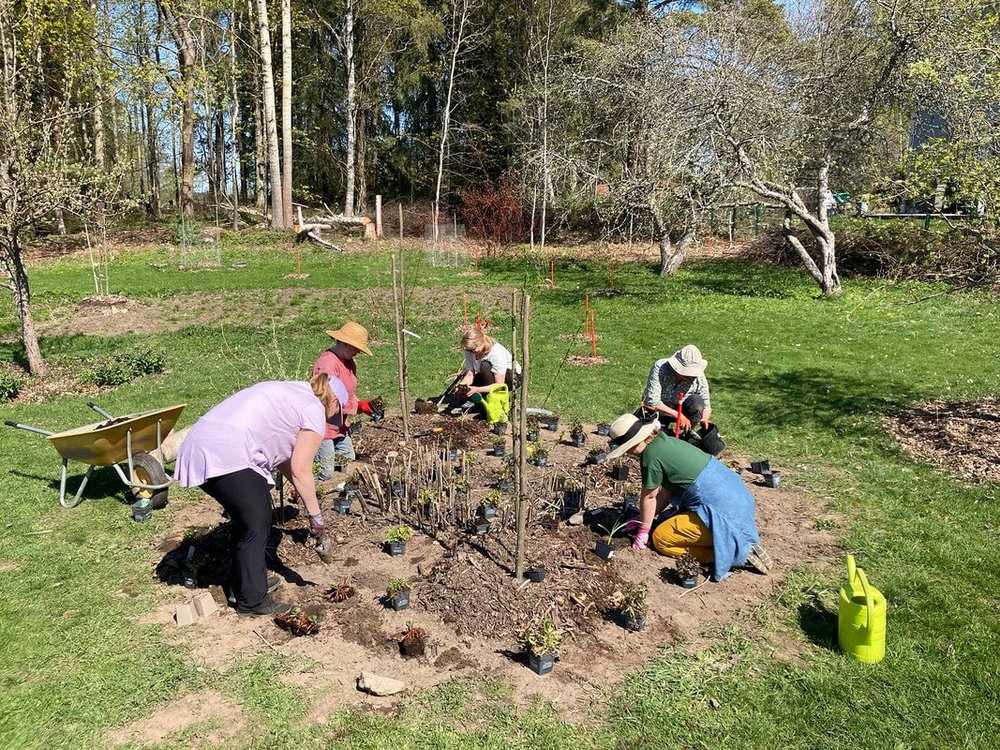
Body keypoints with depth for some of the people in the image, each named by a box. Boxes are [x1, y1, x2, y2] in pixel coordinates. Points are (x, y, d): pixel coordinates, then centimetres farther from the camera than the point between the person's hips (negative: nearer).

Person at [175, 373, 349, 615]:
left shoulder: (291, 391, 25)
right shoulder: (314, 410, -1)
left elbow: (282, 457, 27)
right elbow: (301, 470, -6)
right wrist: (315, 516, 1)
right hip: (227, 457, -10)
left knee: (245, 519, 22)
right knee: (256, 525, 3)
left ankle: (242, 585, 35)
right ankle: (252, 601, 12)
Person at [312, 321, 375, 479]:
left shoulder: (349, 362, 11)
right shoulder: (327, 362, -21)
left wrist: (364, 405, -3)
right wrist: (359, 406, -21)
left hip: (340, 427, 10)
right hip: (324, 427, -10)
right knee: (326, 473, -5)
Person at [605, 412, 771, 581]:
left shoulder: (651, 454, -16)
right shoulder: (666, 441, 12)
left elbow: (649, 496, -5)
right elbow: (666, 491, 16)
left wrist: (643, 531, 8)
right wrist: (643, 518, 20)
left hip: (721, 510, -10)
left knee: (660, 538, 1)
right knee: (676, 521, 27)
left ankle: (738, 551, -4)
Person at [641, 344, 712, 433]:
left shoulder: (699, 377, -20)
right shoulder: (660, 368, -28)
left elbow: (706, 405, -10)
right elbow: (652, 401, -33)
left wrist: (704, 419, -33)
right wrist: (678, 415, -36)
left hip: (679, 410, 1)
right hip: (656, 411, -1)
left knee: (696, 401, -29)